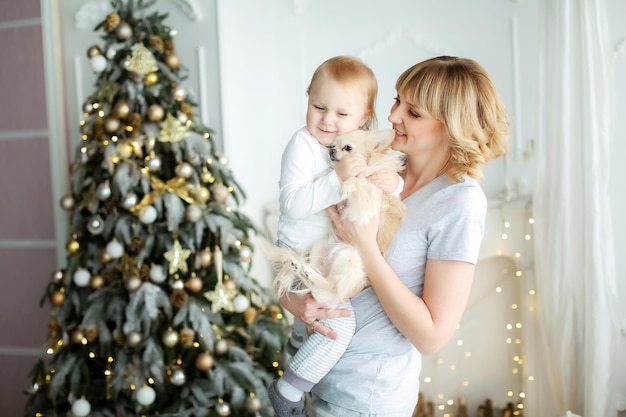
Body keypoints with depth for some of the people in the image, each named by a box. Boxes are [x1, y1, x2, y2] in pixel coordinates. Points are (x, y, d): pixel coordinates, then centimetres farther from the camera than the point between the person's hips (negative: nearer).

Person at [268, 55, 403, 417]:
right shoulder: (304, 144, -21)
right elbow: (293, 203, -31)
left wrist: (394, 182, -21)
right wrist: (337, 179, -40)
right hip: (302, 258, -8)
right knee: (338, 323, -22)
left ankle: (298, 346, 63)